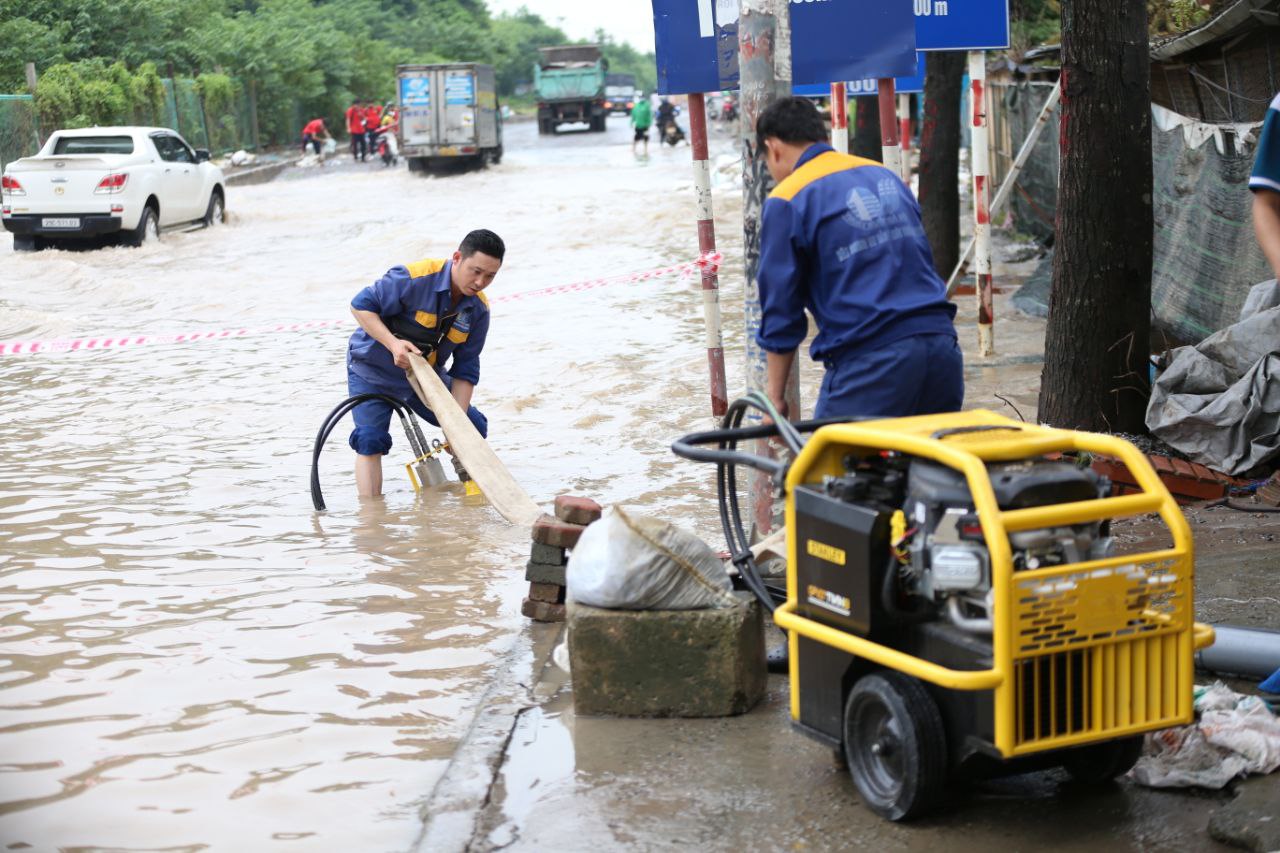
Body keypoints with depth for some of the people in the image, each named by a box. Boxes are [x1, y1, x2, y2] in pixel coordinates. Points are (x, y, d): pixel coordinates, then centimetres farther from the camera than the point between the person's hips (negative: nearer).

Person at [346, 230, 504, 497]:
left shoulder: (478, 309, -12)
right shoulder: (414, 279, -31)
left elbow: (465, 369, -8)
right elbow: (361, 305, -25)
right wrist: (393, 344, -37)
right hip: (373, 372, -6)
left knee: (474, 429, 6)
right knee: (370, 442, -19)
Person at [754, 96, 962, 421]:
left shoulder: (787, 201, -3)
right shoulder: (887, 176, 18)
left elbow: (780, 309, -2)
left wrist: (775, 396, 6)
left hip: (870, 360, -7)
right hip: (943, 348, 7)